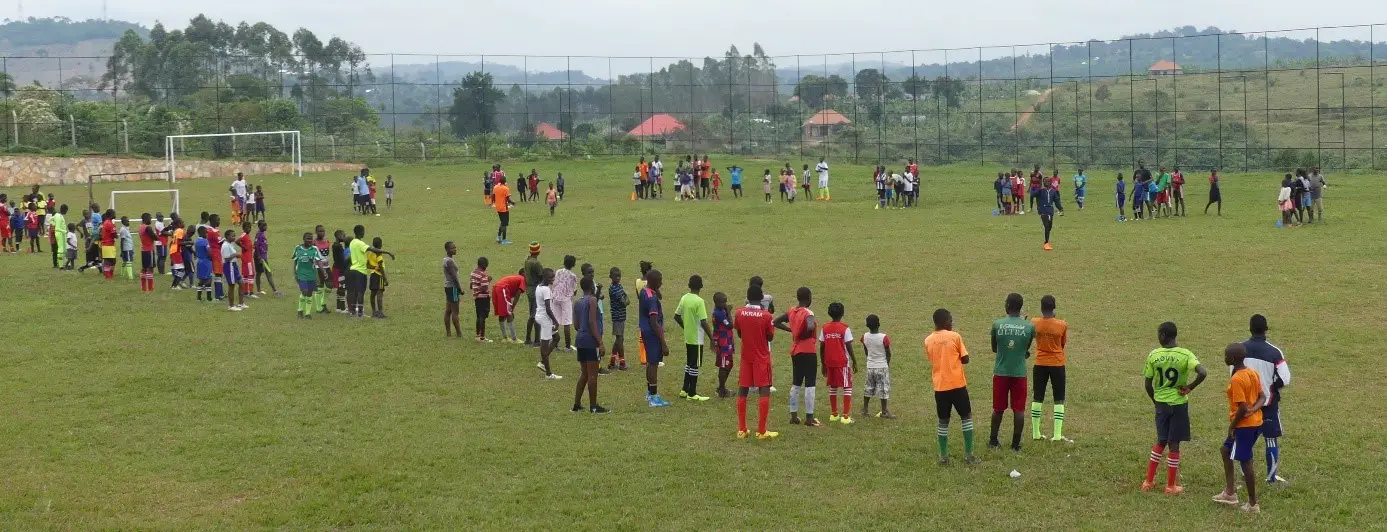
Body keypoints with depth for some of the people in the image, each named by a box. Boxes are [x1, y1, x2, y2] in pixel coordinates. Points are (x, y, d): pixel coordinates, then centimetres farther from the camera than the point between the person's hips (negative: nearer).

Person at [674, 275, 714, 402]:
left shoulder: (684, 298, 3)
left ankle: (685, 390, 23)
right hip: (697, 338, -7)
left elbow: (677, 316, 10)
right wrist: (712, 337, -14)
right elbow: (703, 322, -21)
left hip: (688, 337, 7)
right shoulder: (699, 301, -19)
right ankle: (692, 394, 5)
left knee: (689, 363, 18)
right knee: (694, 365, 0)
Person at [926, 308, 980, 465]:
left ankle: (943, 457, 10)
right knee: (966, 417, 9)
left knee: (943, 421, 11)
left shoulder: (928, 340, 4)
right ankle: (968, 455, 6)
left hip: (939, 386, 3)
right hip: (957, 384, -3)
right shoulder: (955, 336, -7)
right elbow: (965, 359, -3)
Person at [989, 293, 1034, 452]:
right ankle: (1016, 444, 7)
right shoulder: (1029, 327, -6)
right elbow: (1026, 350, 8)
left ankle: (993, 441, 21)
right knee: (1018, 410, 6)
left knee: (998, 409, 13)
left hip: (1000, 372, 1)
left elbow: (994, 348, 6)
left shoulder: (997, 324, -7)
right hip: (1019, 373, -1)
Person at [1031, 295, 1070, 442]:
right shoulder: (1062, 325, -13)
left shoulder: (1034, 323, -9)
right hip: (1057, 364, -2)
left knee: (1037, 398, 12)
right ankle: (1057, 434, -1)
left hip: (1040, 364, 2)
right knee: (1059, 399, 6)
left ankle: (1035, 433, 15)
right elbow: (1064, 345, -1)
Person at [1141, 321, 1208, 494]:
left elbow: (1148, 384, 0)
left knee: (1160, 441, 19)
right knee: (1174, 444, 6)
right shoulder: (1185, 355, -13)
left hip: (1161, 403, 3)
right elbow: (1203, 373, -28)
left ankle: (1149, 481, 20)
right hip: (1179, 404, -3)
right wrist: (1190, 387, -12)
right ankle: (1171, 486, 12)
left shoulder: (1153, 355, -6)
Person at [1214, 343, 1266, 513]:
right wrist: (1253, 409, -7)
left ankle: (1253, 505, 7)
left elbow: (1242, 408, -24)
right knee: (1226, 450, 23)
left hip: (1244, 425, -10)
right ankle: (1230, 492, 26)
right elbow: (1262, 397, 7)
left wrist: (1232, 426, -11)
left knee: (1245, 462, 0)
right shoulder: (1253, 373, 5)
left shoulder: (1236, 380, -22)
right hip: (1256, 422, 10)